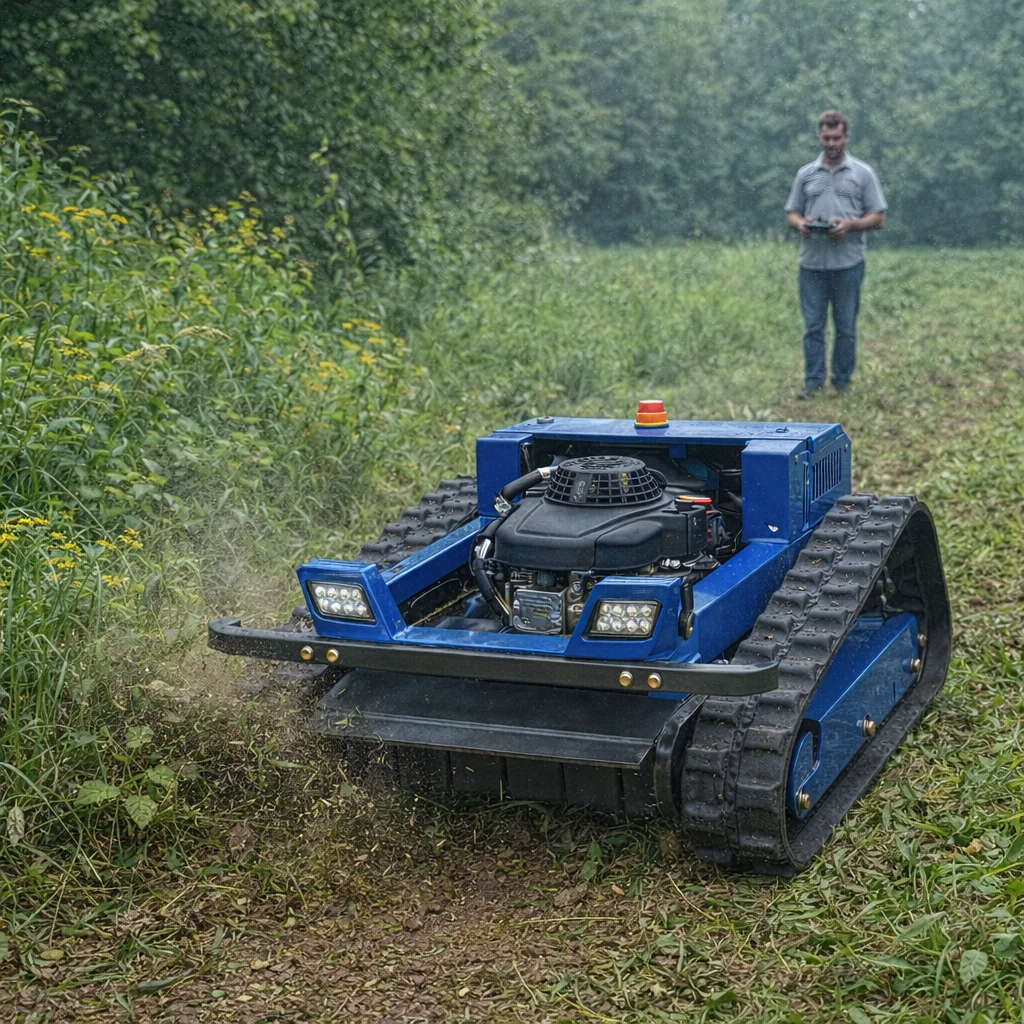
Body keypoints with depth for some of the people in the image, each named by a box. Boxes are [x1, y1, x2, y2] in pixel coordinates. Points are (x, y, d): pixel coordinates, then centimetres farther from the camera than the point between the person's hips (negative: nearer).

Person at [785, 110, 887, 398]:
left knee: (846, 327, 5)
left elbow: (878, 217, 3)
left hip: (848, 263, -2)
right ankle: (813, 382, 9)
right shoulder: (805, 174, 11)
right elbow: (791, 213, 14)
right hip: (812, 263, 2)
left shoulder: (863, 173, 4)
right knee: (813, 326, 3)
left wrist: (850, 225, -14)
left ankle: (842, 382, 13)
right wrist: (799, 223, -9)